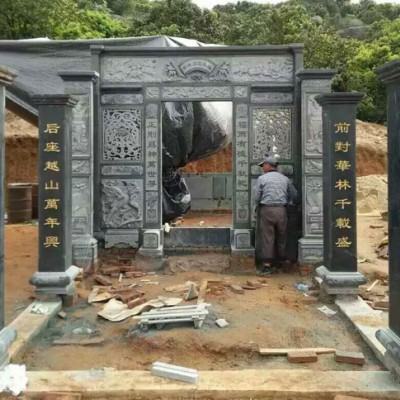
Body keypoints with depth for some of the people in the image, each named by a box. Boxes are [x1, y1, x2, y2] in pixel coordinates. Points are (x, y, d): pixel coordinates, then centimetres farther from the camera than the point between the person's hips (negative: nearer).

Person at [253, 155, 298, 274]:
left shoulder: (262, 178, -2)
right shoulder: (284, 178, 8)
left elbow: (256, 198, -3)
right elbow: (294, 195, 14)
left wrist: (259, 206, 16)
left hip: (267, 210, -3)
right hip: (281, 210, 3)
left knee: (267, 237, 1)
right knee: (281, 237, 15)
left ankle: (267, 265, 1)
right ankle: (280, 259, 25)